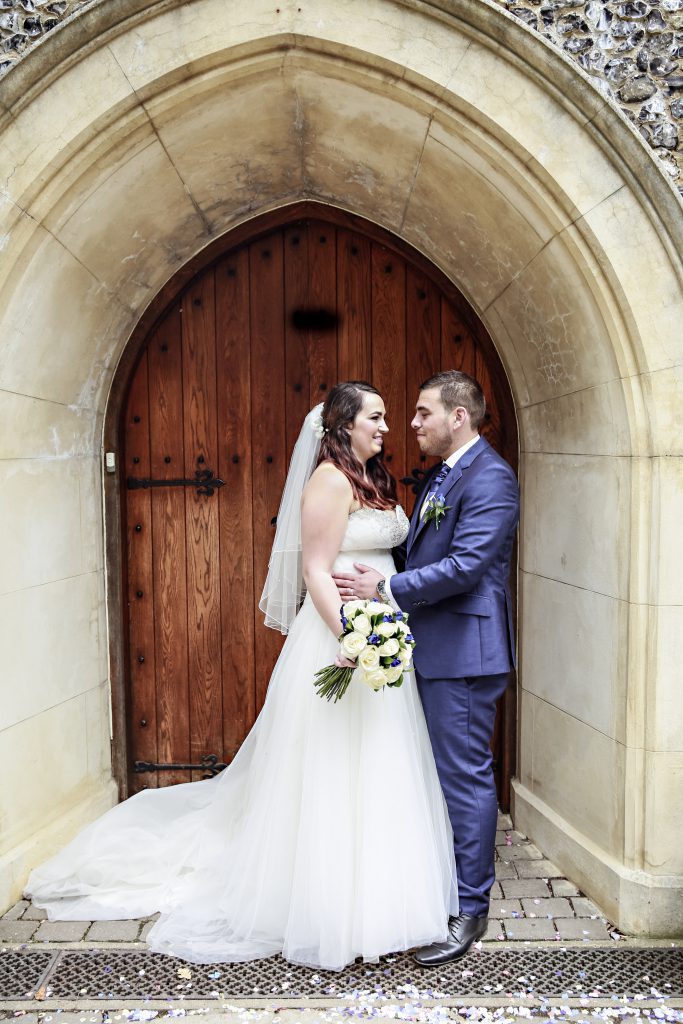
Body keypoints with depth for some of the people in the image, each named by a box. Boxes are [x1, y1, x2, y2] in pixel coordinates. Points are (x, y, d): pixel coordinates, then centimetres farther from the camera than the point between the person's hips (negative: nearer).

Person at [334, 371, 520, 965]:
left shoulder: (489, 478, -15)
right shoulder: (441, 475, 16)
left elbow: (467, 566, -23)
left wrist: (388, 588, -19)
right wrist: (383, 580, 3)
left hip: (464, 651, -10)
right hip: (431, 648, 10)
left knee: (466, 778, 1)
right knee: (439, 773, 20)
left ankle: (470, 910, 17)